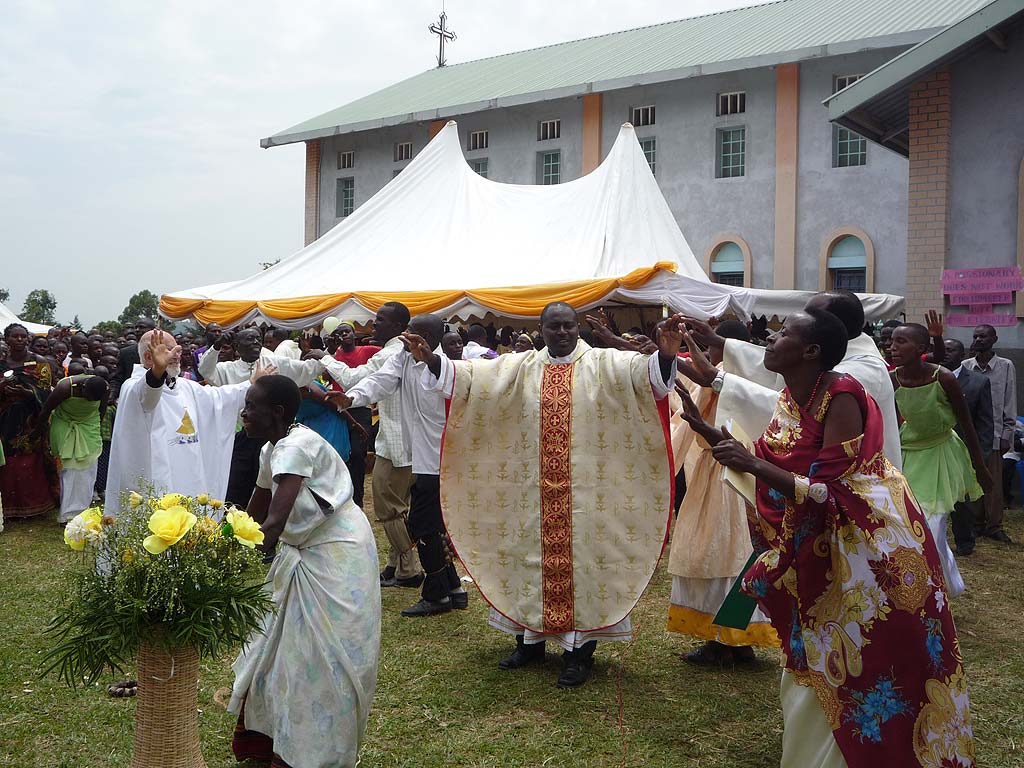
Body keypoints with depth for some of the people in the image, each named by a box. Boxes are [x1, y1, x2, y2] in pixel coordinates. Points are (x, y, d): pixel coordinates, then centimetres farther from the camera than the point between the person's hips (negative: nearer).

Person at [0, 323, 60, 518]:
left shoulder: (41, 364, 1)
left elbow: (46, 393, -7)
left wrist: (26, 393, -24)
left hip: (32, 423, -2)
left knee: (33, 466, -2)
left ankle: (35, 504, 10)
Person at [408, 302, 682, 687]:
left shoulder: (604, 364, -2)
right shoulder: (521, 367, 7)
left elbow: (645, 372, -18)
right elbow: (471, 375, 1)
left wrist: (665, 354, -40)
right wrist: (432, 359, -14)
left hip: (584, 492, -3)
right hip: (536, 492, 3)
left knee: (580, 561, 2)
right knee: (535, 559, 12)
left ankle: (579, 648, 13)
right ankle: (532, 638, 27)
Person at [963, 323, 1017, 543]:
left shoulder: (1006, 367, 0)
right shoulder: (965, 366, 5)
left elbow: (1009, 404, 1)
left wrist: (1006, 435, -2)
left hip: (993, 434, -2)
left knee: (993, 482, 1)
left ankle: (993, 526, 11)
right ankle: (976, 523, 17)